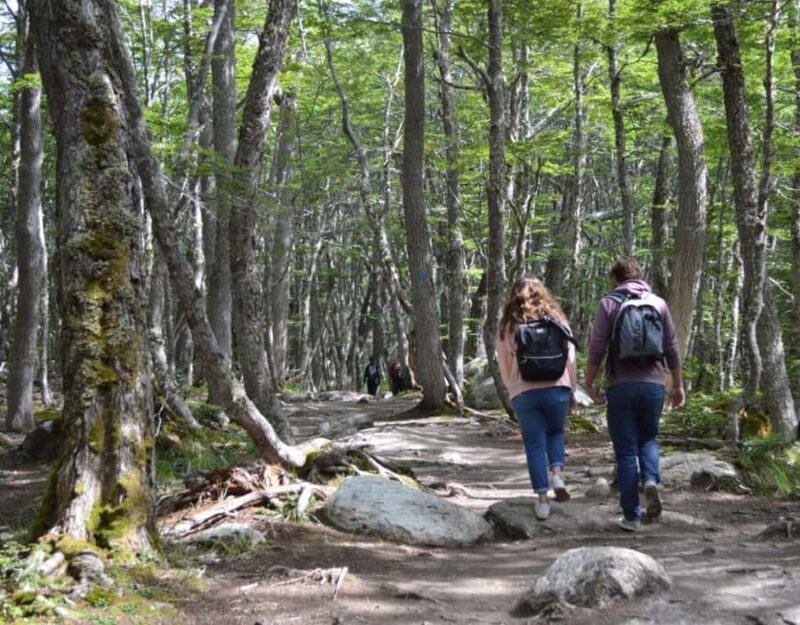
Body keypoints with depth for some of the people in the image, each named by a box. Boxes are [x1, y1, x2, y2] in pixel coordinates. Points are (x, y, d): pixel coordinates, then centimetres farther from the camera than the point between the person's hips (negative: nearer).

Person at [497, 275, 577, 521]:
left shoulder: (508, 326, 6)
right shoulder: (556, 319, 6)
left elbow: (504, 366, 9)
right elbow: (570, 358, 7)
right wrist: (572, 390, 16)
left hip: (523, 393, 0)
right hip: (556, 388, 1)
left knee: (534, 443, 7)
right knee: (555, 432, 22)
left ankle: (542, 498, 4)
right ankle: (557, 473, 0)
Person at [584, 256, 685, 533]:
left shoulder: (609, 303, 0)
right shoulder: (658, 303, 8)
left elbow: (597, 348, -5)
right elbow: (672, 349, 8)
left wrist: (589, 384, 5)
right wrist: (678, 385, 17)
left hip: (620, 386, -2)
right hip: (653, 385, 2)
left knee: (626, 451, 5)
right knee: (648, 439, 21)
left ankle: (631, 516, 5)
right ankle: (651, 481, -7)